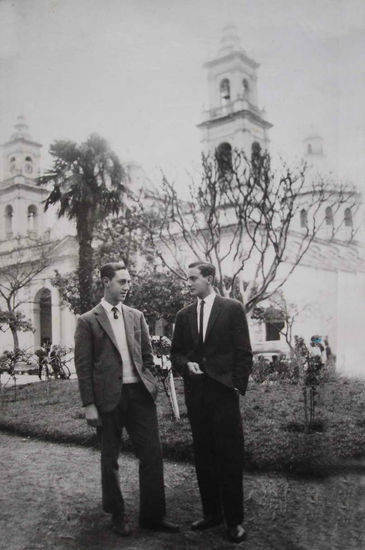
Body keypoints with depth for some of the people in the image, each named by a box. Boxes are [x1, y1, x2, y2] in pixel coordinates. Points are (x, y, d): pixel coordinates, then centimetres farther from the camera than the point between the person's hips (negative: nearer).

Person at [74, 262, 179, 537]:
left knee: (152, 454, 3)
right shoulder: (88, 321, -3)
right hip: (109, 397, -3)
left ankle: (153, 515, 16)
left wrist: (149, 385, 6)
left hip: (139, 393, 4)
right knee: (110, 459, 10)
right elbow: (83, 366, -5)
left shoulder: (136, 316, 9)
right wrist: (89, 405, -8)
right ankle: (117, 515, 27)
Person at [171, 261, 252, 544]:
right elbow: (176, 352, 15)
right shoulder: (184, 315, 11)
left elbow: (244, 352, -2)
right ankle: (211, 512, 22)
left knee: (230, 456, -1)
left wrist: (238, 386, -8)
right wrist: (186, 364, -6)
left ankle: (234, 520, 9)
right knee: (204, 456, 10)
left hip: (223, 392, -4)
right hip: (196, 393, 4)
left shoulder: (233, 308, -1)